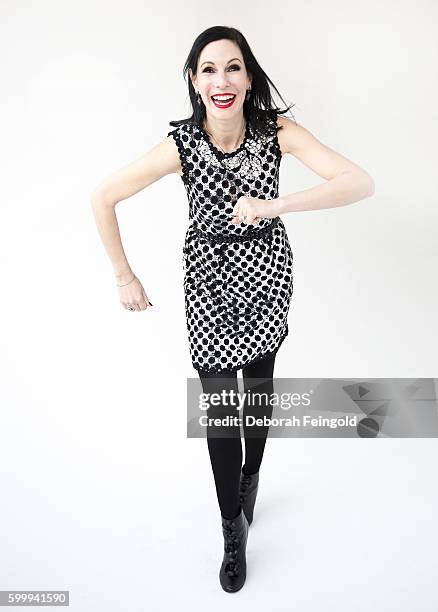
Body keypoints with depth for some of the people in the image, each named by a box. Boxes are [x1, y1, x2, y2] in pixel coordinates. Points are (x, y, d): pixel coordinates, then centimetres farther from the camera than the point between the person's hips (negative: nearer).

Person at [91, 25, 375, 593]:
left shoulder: (277, 130, -15)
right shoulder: (182, 143, -18)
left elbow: (361, 183, -25)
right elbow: (103, 197, -8)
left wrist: (274, 204, -38)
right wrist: (125, 277, -5)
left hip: (266, 272, 2)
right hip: (208, 278, -1)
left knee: (259, 388, 15)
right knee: (220, 410, 0)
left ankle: (250, 478, 45)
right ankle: (234, 529, 21)